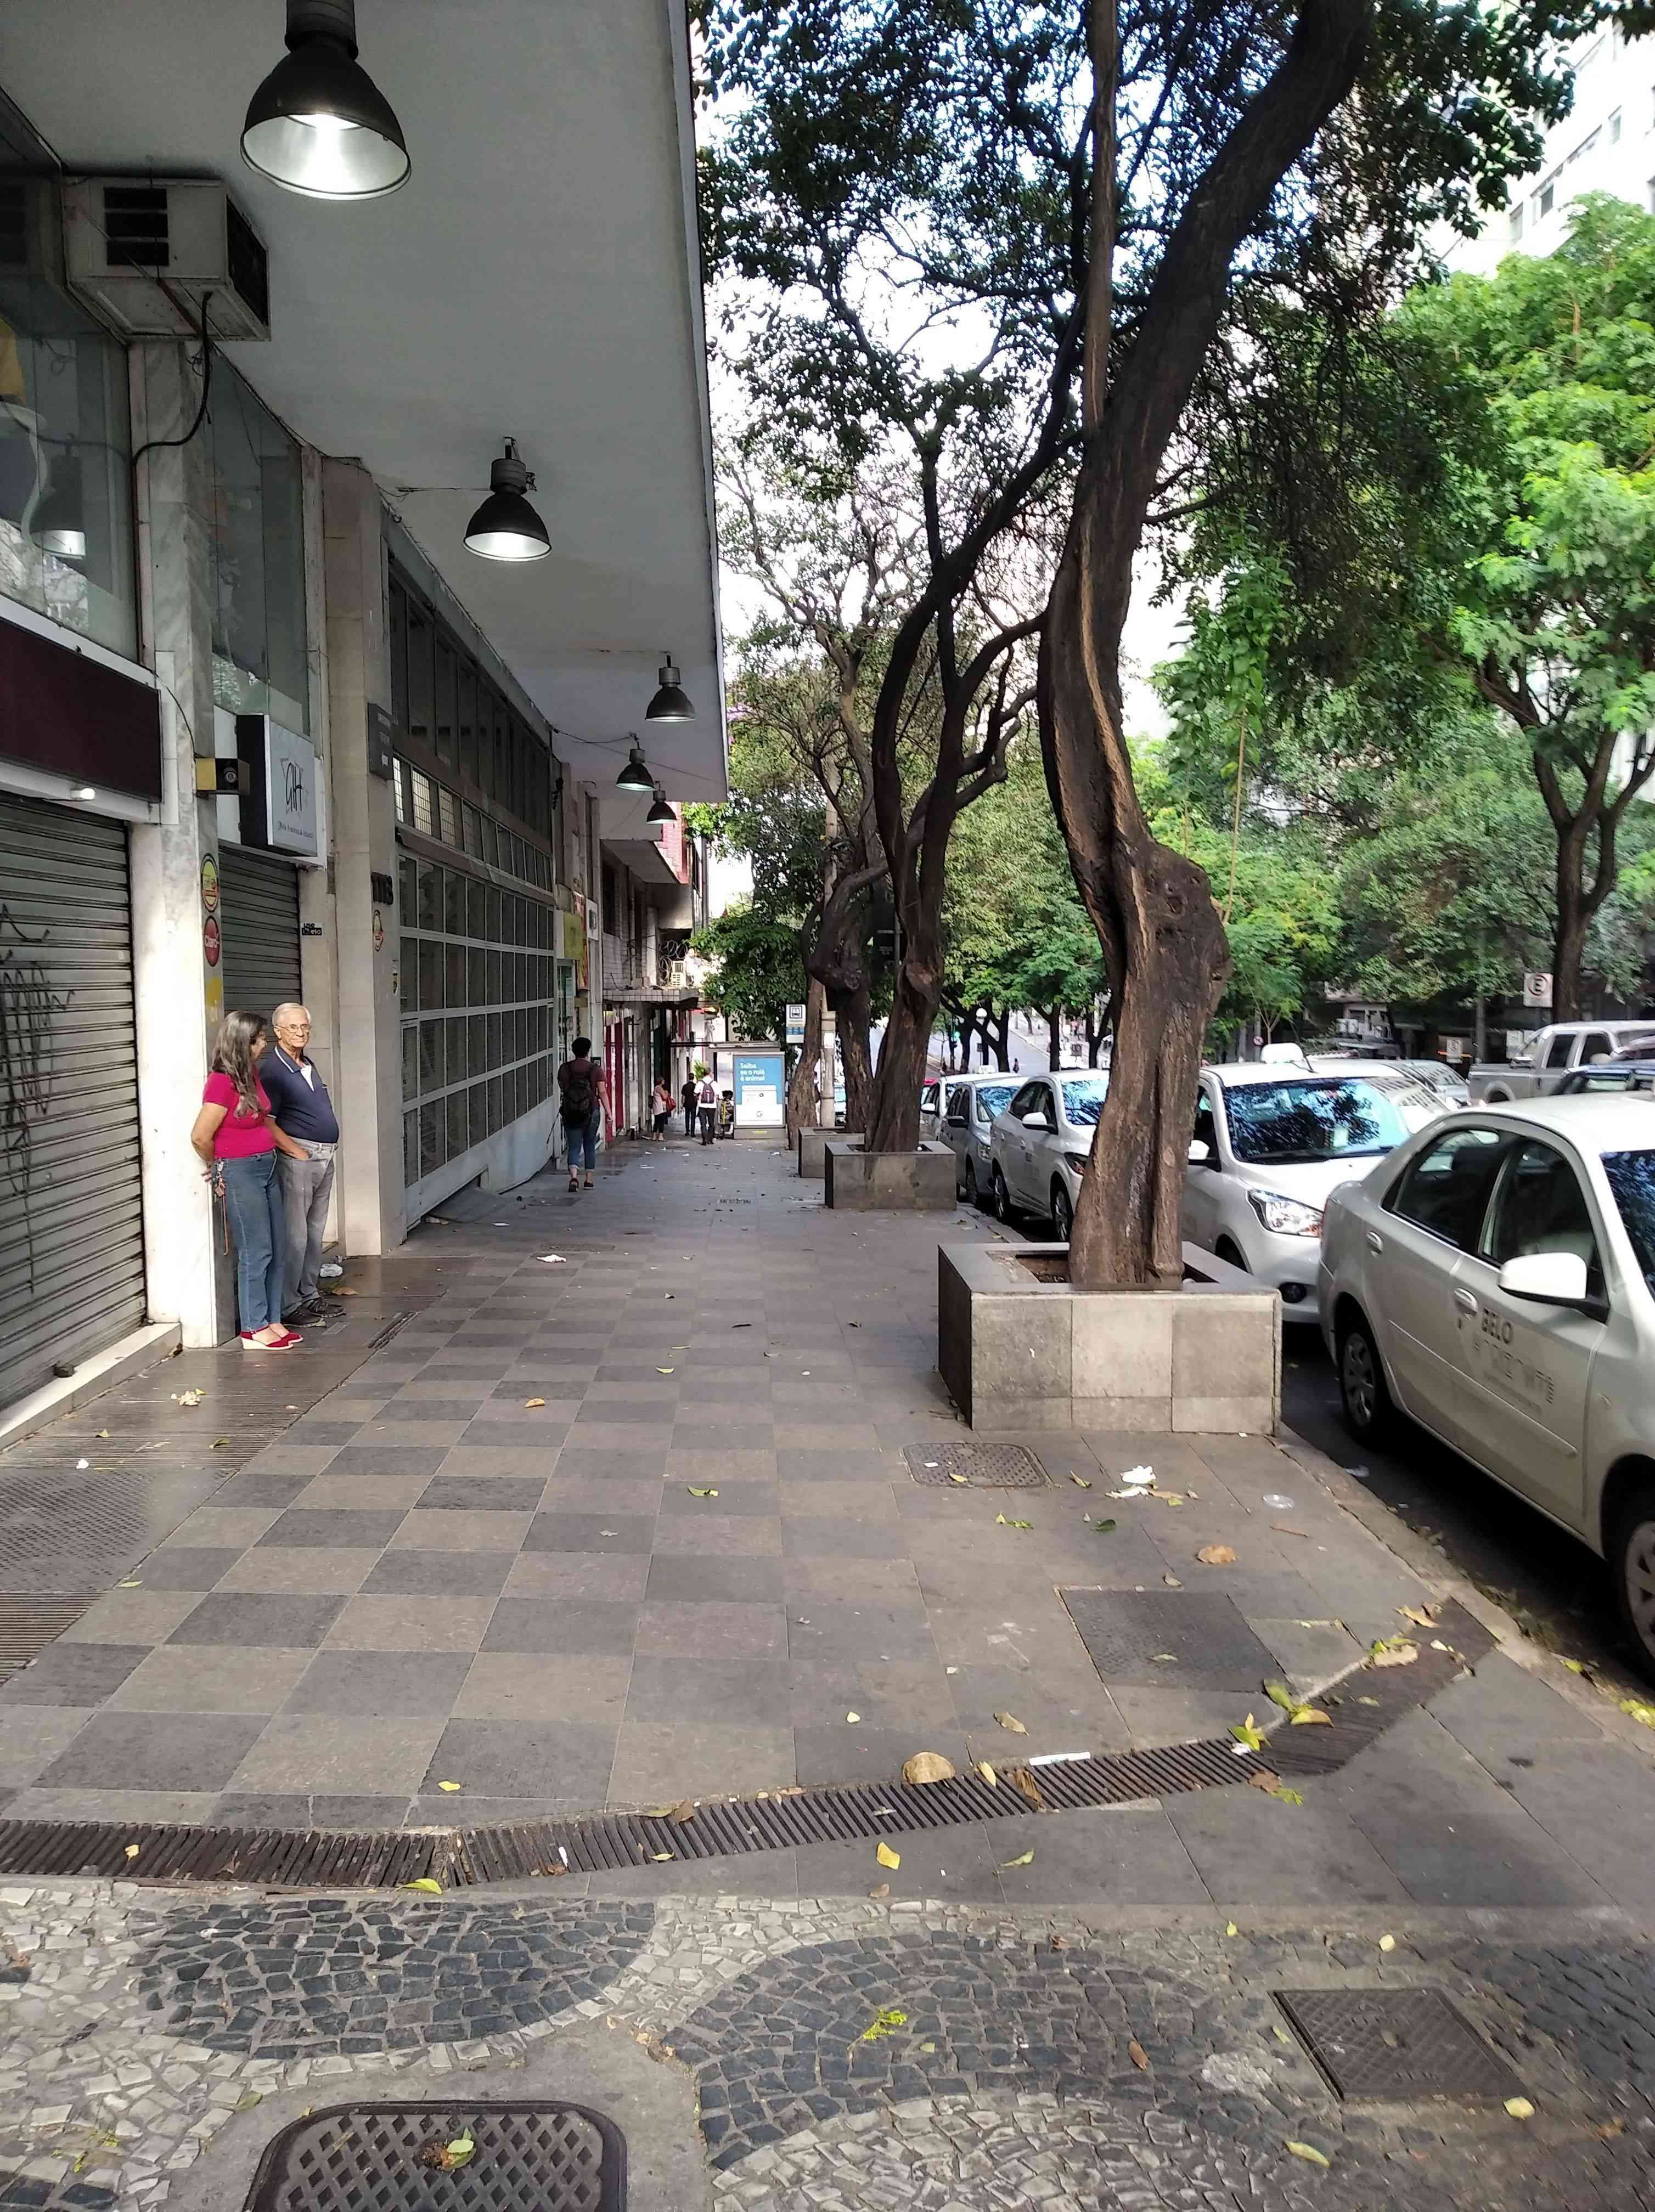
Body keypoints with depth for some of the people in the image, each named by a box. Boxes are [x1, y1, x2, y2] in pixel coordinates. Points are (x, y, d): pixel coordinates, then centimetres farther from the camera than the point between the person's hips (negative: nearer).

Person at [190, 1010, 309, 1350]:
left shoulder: (250, 1075, 9)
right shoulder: (222, 1083, -18)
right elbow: (201, 1137, -18)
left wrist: (299, 1152, 25)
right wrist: (221, 1167, 0)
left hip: (266, 1168, 9)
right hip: (239, 1173, -9)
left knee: (277, 1251, 11)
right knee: (256, 1253, -2)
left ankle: (272, 1321, 21)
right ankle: (254, 1330, 8)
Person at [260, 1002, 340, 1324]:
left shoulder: (309, 1064, 16)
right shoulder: (272, 1069, -11)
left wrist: (325, 1151, 13)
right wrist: (296, 1151, -22)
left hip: (325, 1156, 9)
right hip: (297, 1157, -9)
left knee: (315, 1231, 14)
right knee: (294, 1234, -5)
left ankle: (309, 1295, 24)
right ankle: (287, 1305, 1)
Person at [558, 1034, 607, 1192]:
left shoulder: (565, 1068, 1)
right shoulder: (595, 1070, -4)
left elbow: (562, 1090, 8)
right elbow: (602, 1093, -8)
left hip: (570, 1113, 1)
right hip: (592, 1112, -1)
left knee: (574, 1147, 2)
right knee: (590, 1146, 14)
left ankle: (574, 1177, -20)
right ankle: (589, 1180, 16)